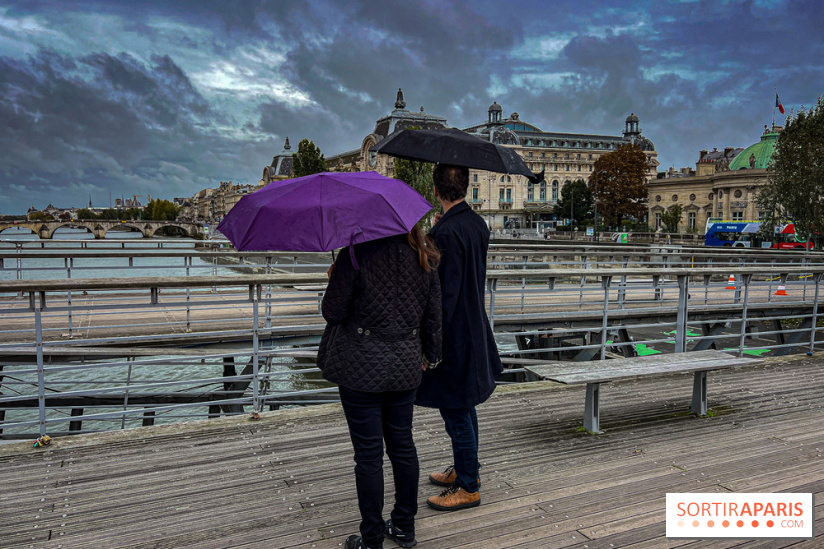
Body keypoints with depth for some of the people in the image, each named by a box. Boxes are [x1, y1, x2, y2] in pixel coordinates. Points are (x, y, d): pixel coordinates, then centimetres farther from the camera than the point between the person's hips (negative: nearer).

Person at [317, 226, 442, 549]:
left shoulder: (355, 255, -16)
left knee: (368, 453, 6)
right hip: (406, 366, 5)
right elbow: (433, 315, 7)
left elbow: (333, 312, -12)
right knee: (402, 444, 18)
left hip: (362, 368, -5)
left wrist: (335, 279, 6)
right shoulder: (424, 256, 0)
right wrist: (431, 355, 20)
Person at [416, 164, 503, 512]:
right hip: (474, 329, 10)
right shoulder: (477, 224, 6)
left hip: (454, 335, -10)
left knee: (455, 411, 3)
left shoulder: (447, 231, -22)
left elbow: (444, 292, -24)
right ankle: (465, 470, 38)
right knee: (464, 407, 22)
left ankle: (469, 488, 17)